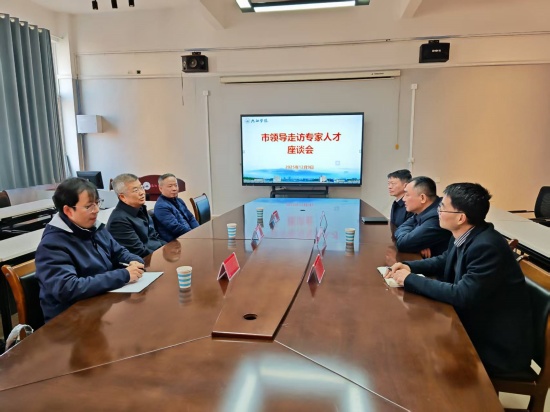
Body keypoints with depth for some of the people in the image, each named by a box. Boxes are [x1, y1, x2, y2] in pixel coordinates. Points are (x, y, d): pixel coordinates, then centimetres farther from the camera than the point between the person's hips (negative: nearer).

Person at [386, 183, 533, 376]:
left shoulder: (487, 247, -30)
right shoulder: (465, 236, -3)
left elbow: (462, 295, -31)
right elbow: (445, 261, 14)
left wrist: (410, 279, -23)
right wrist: (410, 266, -3)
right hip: (477, 324, 7)